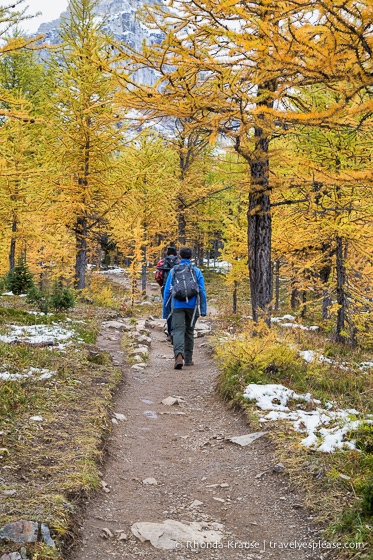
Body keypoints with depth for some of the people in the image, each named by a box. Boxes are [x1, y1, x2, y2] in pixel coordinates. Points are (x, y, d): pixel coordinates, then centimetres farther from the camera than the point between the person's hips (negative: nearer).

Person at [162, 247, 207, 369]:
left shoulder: (173, 271, 9)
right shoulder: (196, 271, 7)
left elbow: (167, 292, 7)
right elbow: (202, 291, 0)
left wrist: (165, 312, 13)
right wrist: (203, 310, 1)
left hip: (177, 305, -1)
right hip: (192, 305, 1)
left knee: (178, 331, -8)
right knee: (189, 331, 16)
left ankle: (179, 356, -31)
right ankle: (188, 359, 21)